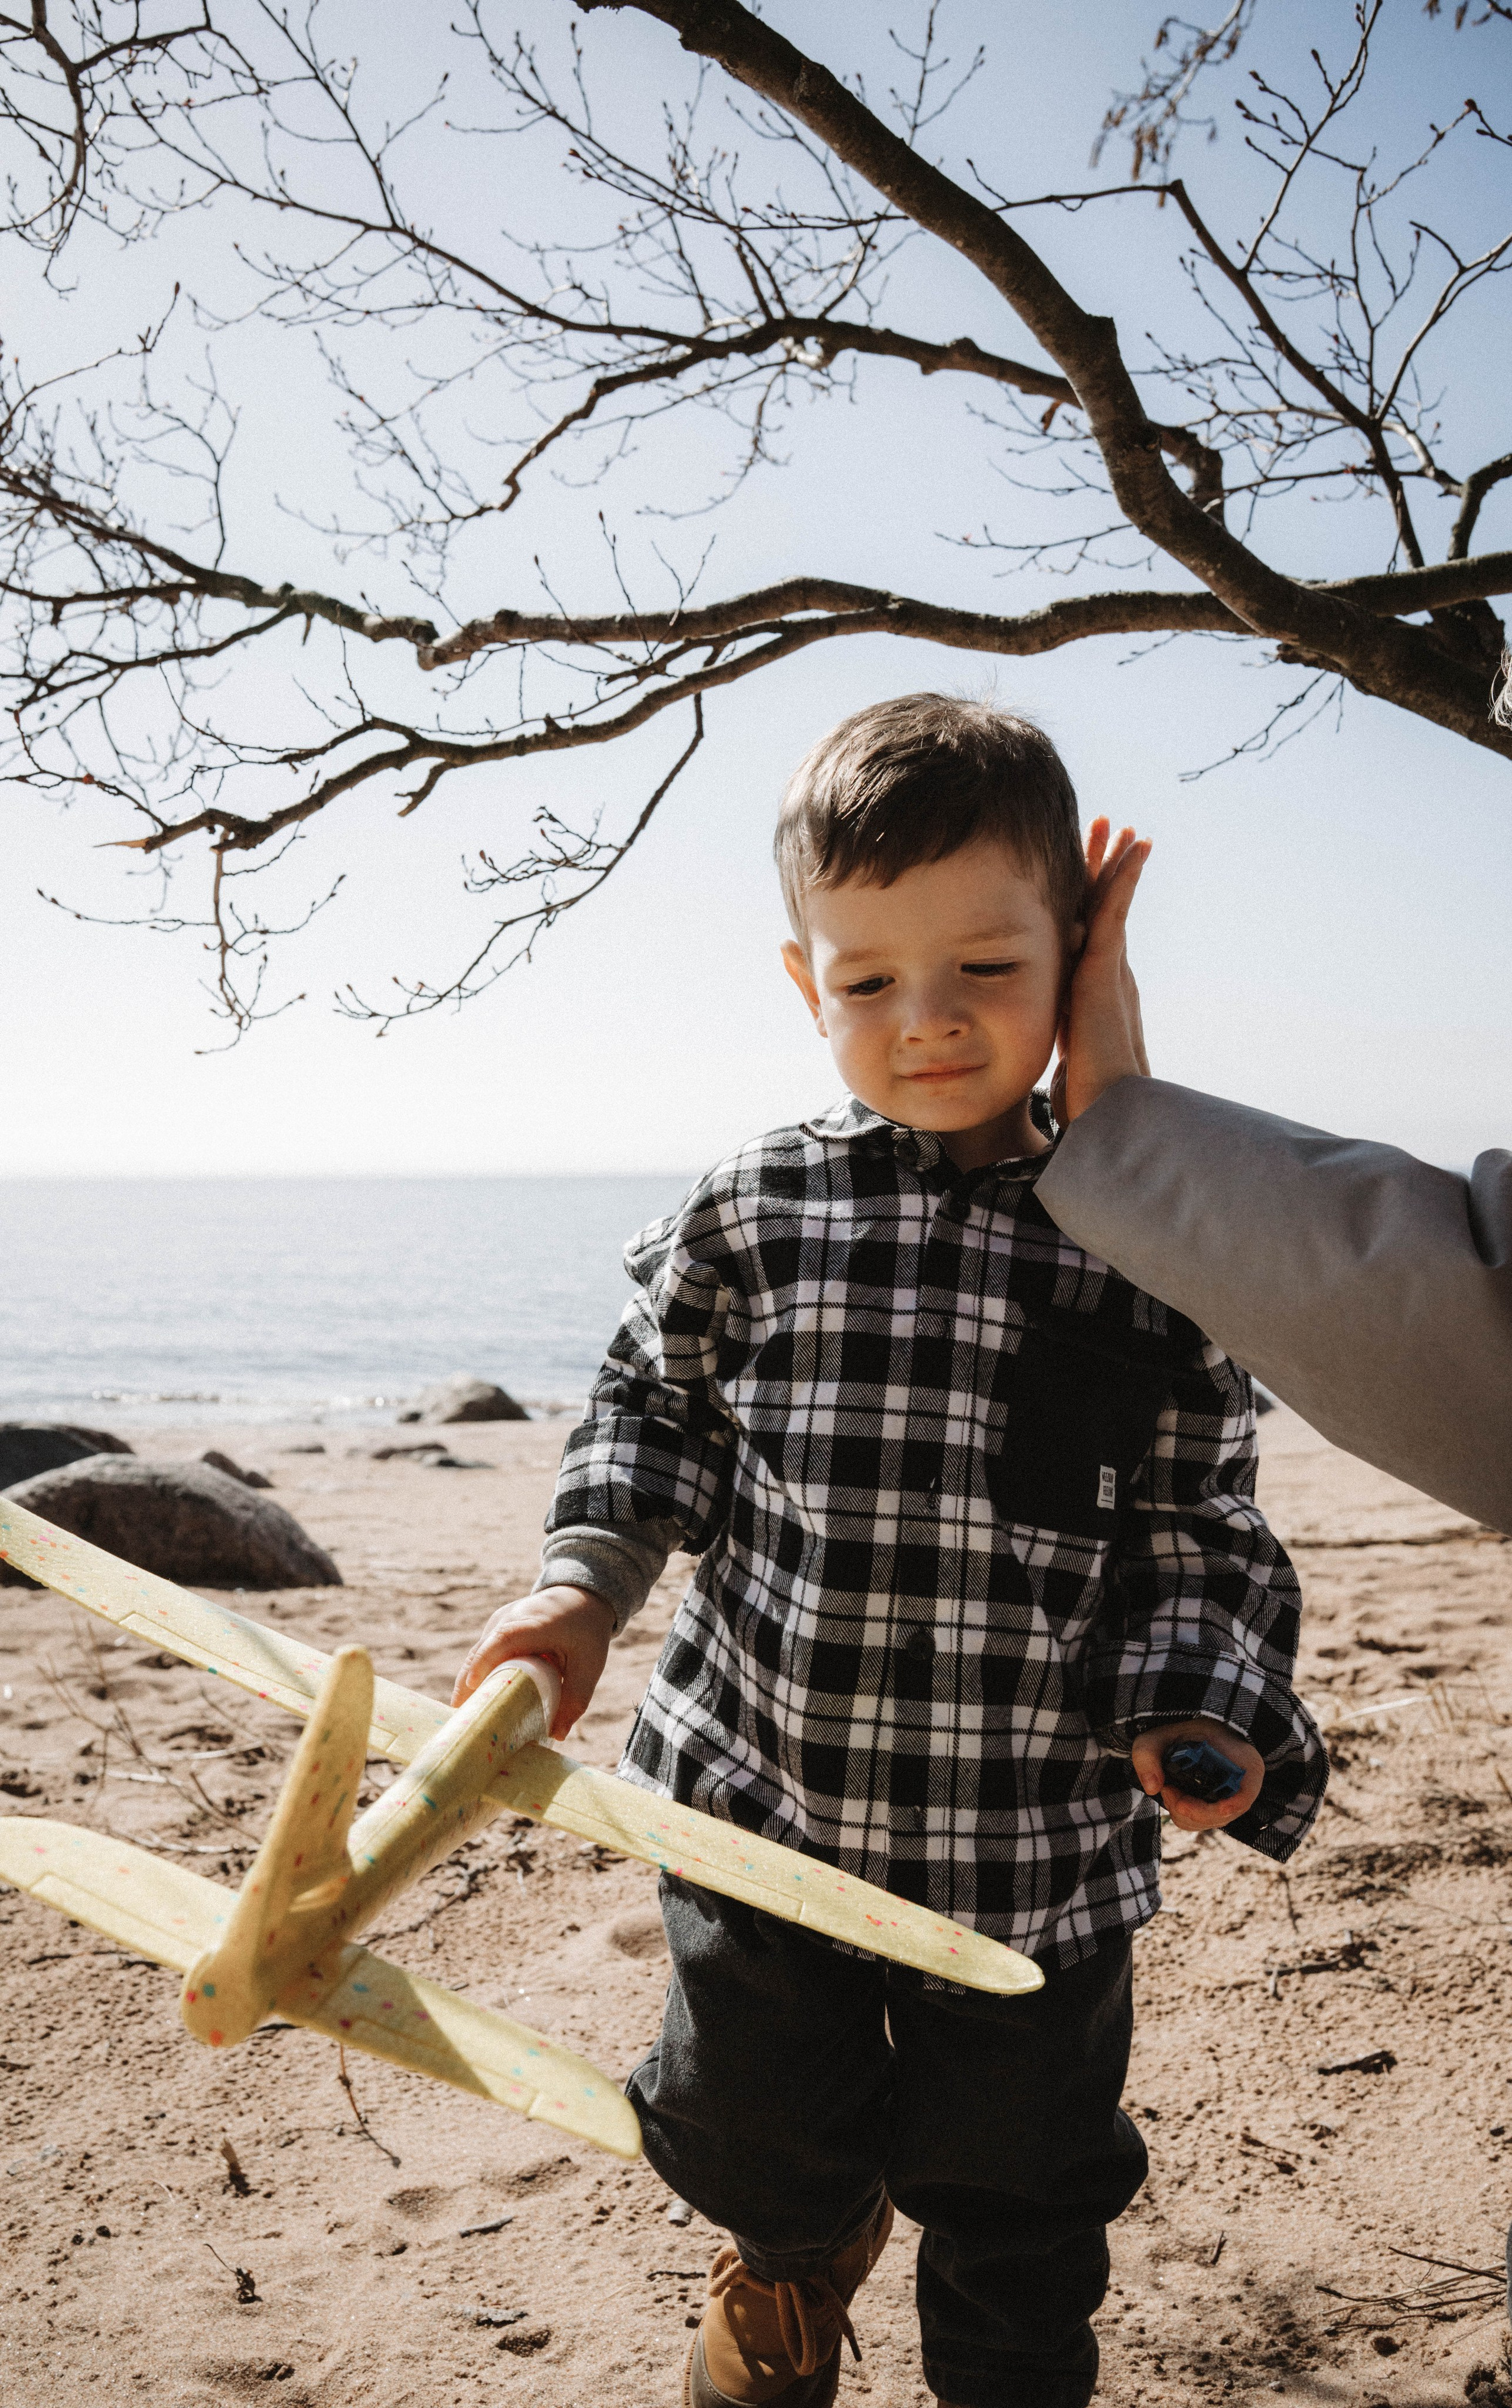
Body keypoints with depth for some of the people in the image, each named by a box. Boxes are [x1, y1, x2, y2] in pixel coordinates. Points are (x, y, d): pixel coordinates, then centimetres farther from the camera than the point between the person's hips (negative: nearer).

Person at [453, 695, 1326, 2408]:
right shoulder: (750, 1216, -8)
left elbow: (1199, 1523, -1)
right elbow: (652, 1410, 5)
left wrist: (1202, 1711, -15)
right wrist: (582, 1590, -9)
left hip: (1036, 1844, -1)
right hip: (758, 1798, 1)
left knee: (1019, 2203, 18)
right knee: (754, 2133, 23)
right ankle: (796, 2261, 58)